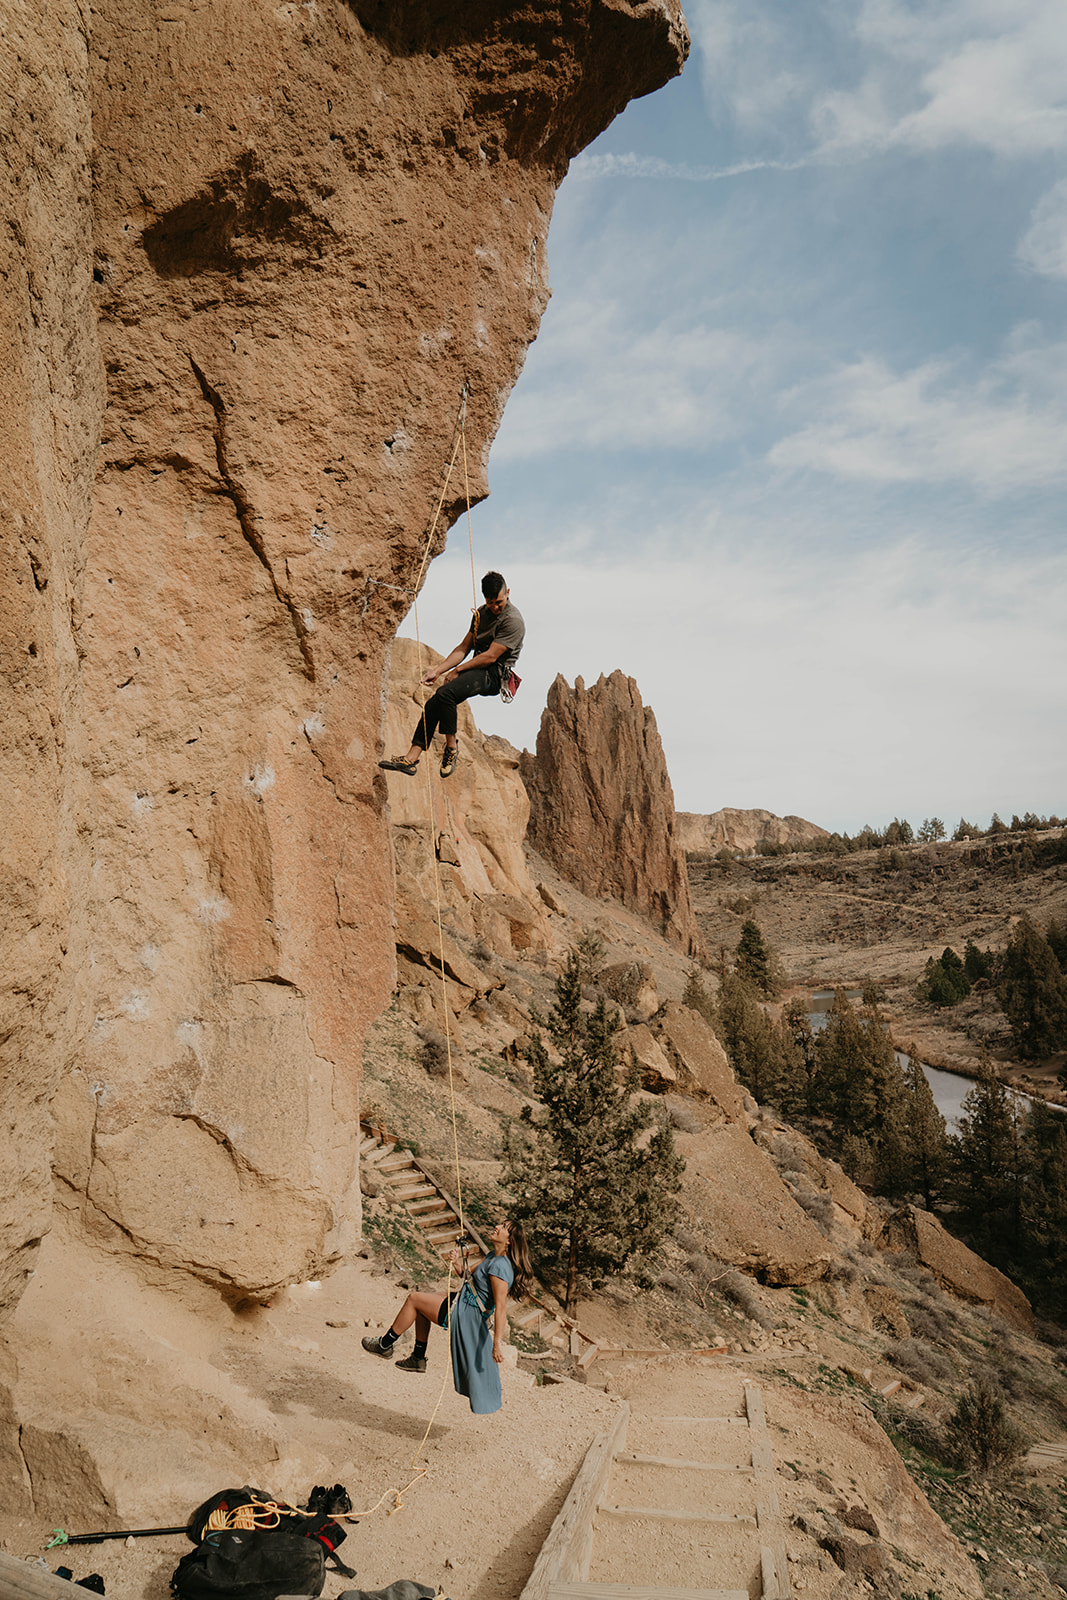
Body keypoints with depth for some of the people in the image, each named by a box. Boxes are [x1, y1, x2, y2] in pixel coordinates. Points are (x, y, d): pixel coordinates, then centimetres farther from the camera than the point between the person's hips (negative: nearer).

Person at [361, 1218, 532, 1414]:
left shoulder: (500, 1266, -25)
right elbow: (473, 1277, 16)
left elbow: (500, 1306, -29)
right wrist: (459, 1266, -4)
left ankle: (385, 1345, 17)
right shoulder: (493, 1258, 5)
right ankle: (418, 1358, 31)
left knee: (414, 1299, -1)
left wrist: (497, 1342, -32)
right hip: (463, 1303, 10)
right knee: (421, 1300, 23)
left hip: (465, 1314, -10)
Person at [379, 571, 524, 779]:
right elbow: (463, 648, 15)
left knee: (445, 693, -29)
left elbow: (490, 656, -15)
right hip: (477, 669, 8)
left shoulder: (513, 620, -11)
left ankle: (451, 746, -14)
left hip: (495, 674, -8)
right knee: (433, 704, -9)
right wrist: (438, 670, 4)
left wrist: (457, 671, -8)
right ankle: (412, 758, -9)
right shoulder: (482, 613, 15)